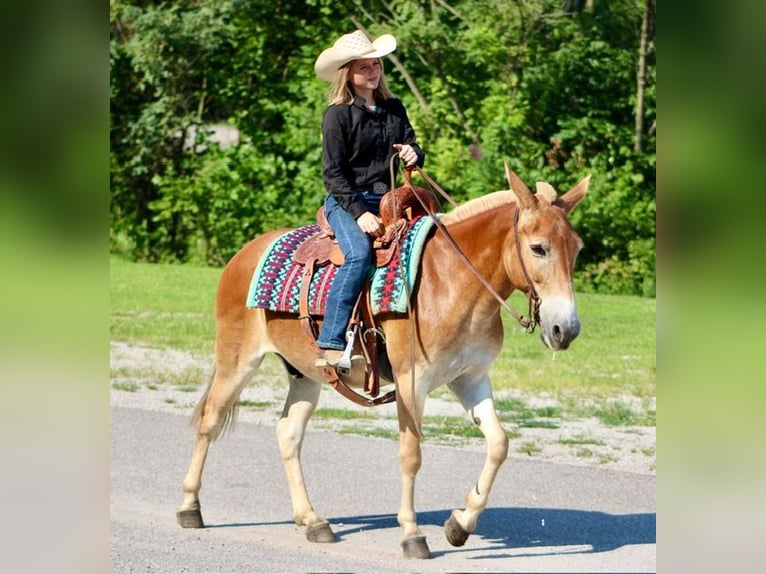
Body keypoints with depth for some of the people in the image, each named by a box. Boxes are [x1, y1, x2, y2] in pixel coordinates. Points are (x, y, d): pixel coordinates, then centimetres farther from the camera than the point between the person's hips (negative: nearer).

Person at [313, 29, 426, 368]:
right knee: (360, 254, -33)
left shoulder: (394, 108, 12)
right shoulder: (338, 115, -4)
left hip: (387, 200, 6)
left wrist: (414, 155, -7)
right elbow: (333, 173, -8)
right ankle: (330, 344, -34)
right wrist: (359, 213, -18)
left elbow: (411, 147, 19)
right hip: (346, 201, -6)